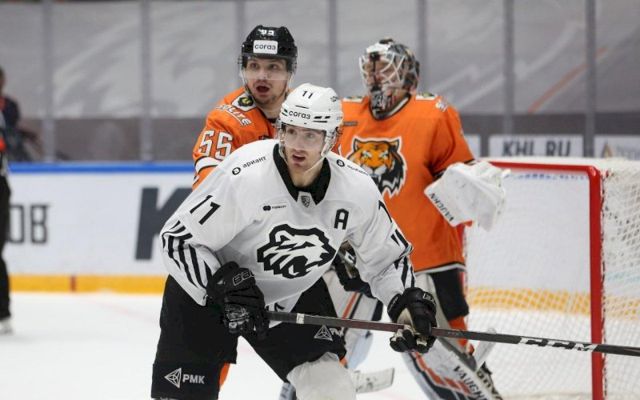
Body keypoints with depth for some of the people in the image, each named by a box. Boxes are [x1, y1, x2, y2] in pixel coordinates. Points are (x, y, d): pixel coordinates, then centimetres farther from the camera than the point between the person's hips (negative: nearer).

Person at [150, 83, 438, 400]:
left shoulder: (357, 189, -16)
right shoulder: (245, 176, -31)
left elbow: (386, 256, 1)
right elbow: (177, 239, -24)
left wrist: (408, 303, -15)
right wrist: (226, 287, -33)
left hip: (293, 296, 4)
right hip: (205, 290, -4)